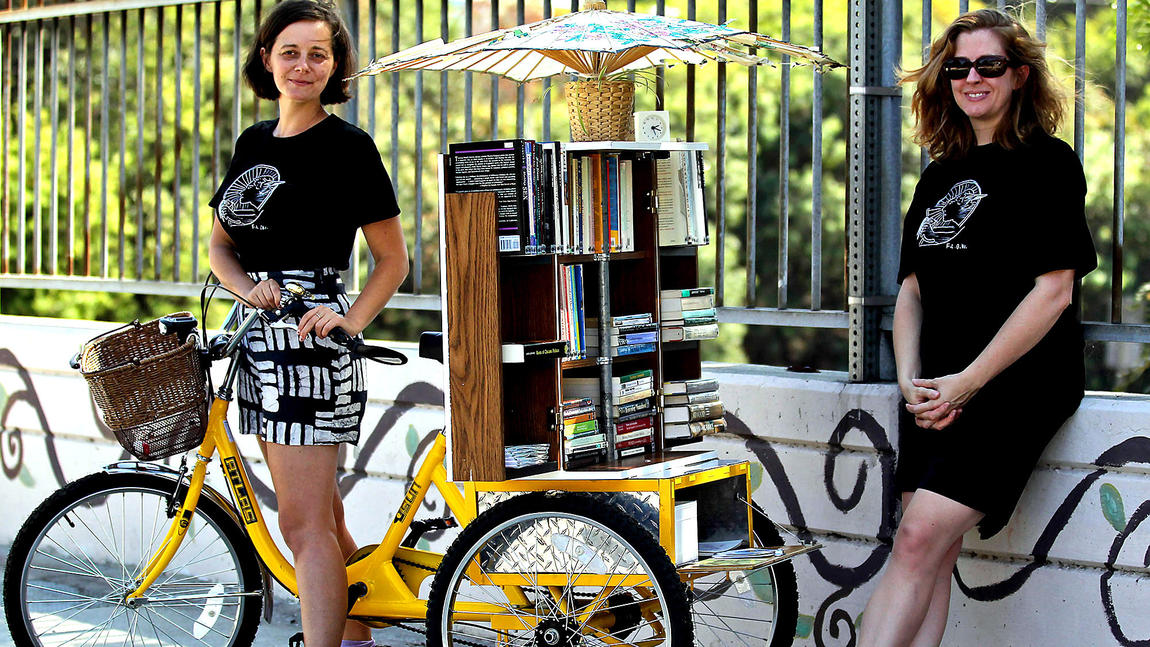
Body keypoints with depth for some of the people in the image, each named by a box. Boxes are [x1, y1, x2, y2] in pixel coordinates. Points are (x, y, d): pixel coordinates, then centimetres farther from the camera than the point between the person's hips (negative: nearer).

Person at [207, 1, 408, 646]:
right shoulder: (254, 142, 14)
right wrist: (252, 290, -3)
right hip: (261, 334, 7)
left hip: (312, 337, -7)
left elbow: (394, 259, -4)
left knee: (306, 525, -9)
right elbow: (221, 245, 17)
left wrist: (351, 320, -18)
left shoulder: (347, 145, -6)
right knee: (315, 516, 14)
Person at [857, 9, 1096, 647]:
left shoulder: (1047, 162, -3)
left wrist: (966, 382, -14)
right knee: (931, 556, -2)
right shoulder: (940, 175, 18)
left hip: (1017, 382, -6)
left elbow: (1053, 290, -11)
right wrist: (911, 380, -1)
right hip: (938, 389, 6)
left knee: (920, 540, -19)